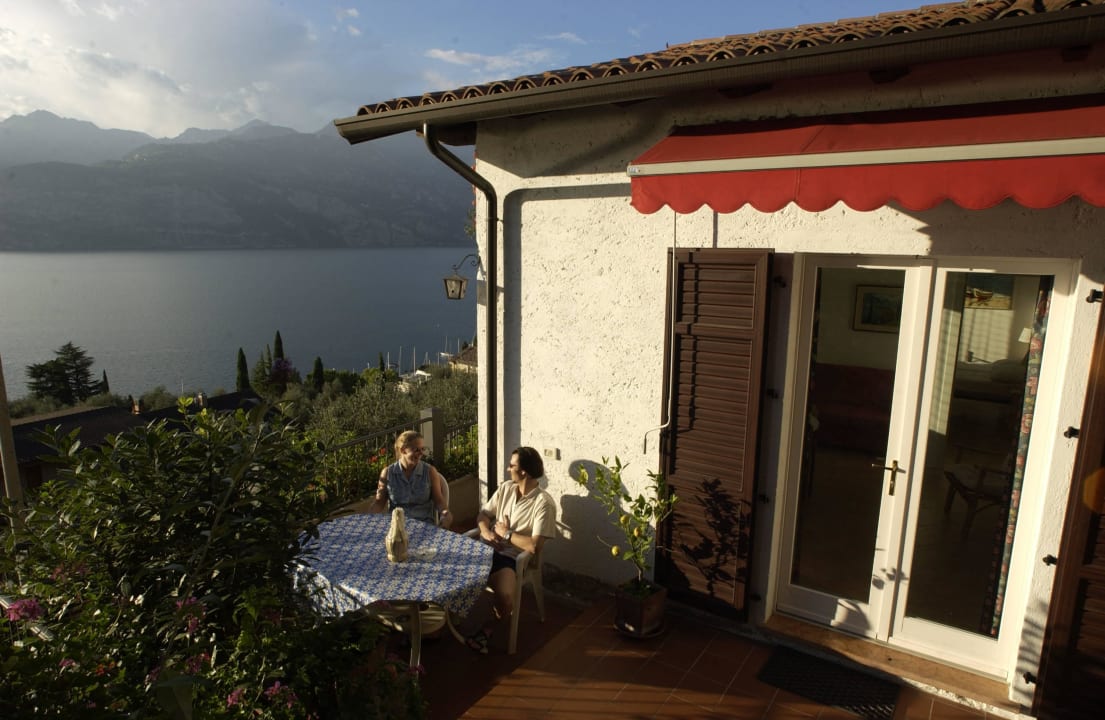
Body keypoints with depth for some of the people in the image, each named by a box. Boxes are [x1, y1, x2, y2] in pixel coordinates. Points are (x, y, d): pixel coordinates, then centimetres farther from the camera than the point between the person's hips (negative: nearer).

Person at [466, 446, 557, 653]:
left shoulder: (544, 502, -14)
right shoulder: (505, 488, 7)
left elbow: (534, 546, -19)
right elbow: (483, 514, 14)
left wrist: (506, 533, -8)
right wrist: (485, 531, -9)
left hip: (509, 558, -6)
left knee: (505, 599, -30)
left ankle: (486, 630, 2)